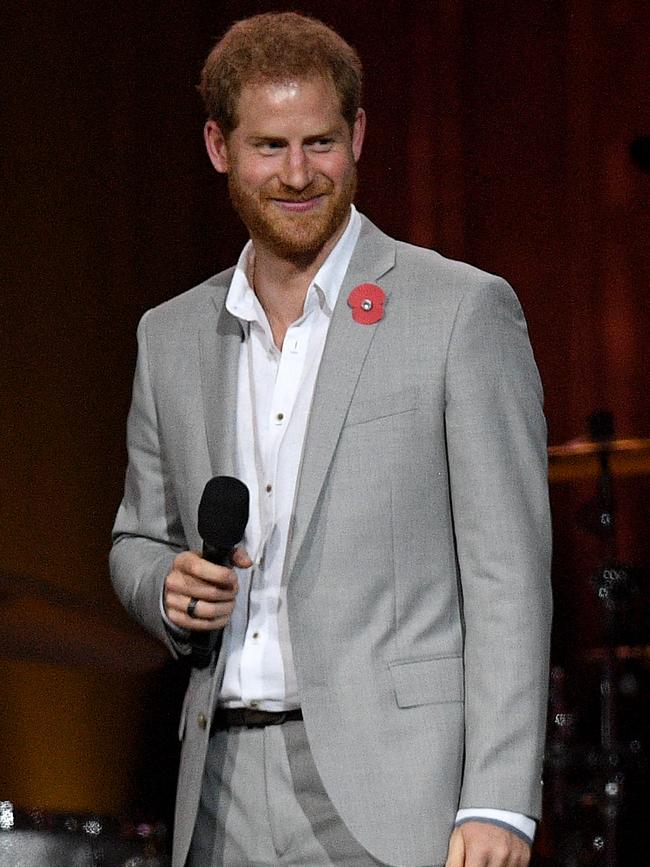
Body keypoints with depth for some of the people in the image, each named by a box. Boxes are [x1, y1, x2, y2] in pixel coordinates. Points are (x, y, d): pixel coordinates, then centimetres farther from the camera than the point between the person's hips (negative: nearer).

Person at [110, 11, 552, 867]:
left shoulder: (463, 310, -1)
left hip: (391, 797, -5)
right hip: (227, 796, 5)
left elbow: (508, 574, -5)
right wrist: (170, 589, -1)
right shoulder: (173, 337, 14)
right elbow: (139, 541, 24)